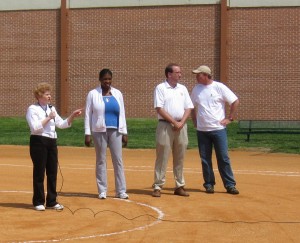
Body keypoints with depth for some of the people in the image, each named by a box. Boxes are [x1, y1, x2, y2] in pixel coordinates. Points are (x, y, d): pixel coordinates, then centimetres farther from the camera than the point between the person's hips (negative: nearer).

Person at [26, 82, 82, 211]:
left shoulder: (51, 108, 15)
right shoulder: (32, 109, -6)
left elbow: (62, 124, 14)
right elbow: (35, 127, -18)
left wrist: (72, 116, 2)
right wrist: (49, 117, -17)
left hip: (52, 142, 7)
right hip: (39, 142, -7)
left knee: (52, 172, 8)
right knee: (39, 172, -1)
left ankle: (51, 201, 16)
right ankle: (38, 202, 8)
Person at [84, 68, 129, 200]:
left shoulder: (117, 94, 8)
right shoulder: (93, 94, 1)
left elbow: (122, 114, 10)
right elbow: (88, 114, 1)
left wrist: (124, 133, 5)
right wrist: (87, 134, -5)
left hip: (115, 131, 2)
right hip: (99, 131, -2)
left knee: (118, 160, 0)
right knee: (101, 160, 4)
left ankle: (121, 191, 5)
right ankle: (102, 191, 11)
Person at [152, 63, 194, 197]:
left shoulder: (183, 89, 13)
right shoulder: (160, 88, -3)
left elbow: (188, 108, 11)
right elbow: (159, 109, -11)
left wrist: (181, 122, -5)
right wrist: (174, 122, -13)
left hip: (181, 126, 5)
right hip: (165, 125, -5)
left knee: (180, 158, 9)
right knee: (162, 157, -3)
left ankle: (179, 186, 15)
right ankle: (157, 186, 1)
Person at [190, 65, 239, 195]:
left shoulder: (219, 87, -5)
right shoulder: (196, 89, 8)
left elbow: (235, 101, -3)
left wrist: (229, 118, -4)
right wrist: (194, 121, 11)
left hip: (218, 129, -4)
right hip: (202, 130, 4)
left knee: (223, 158, -2)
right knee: (205, 159, 6)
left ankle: (230, 185, 4)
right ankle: (209, 184, 16)